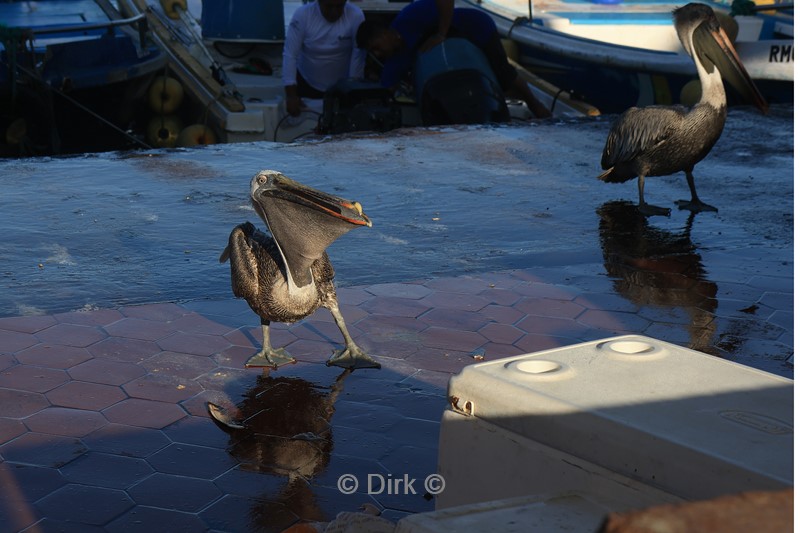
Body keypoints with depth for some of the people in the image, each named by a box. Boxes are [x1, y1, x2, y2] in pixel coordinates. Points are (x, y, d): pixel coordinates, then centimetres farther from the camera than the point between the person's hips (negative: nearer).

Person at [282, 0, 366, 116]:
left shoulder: (356, 16, -22)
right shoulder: (302, 15, -21)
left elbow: (358, 56, -18)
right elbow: (290, 55, -19)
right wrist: (291, 95, -24)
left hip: (342, 86, 0)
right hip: (307, 83, 0)